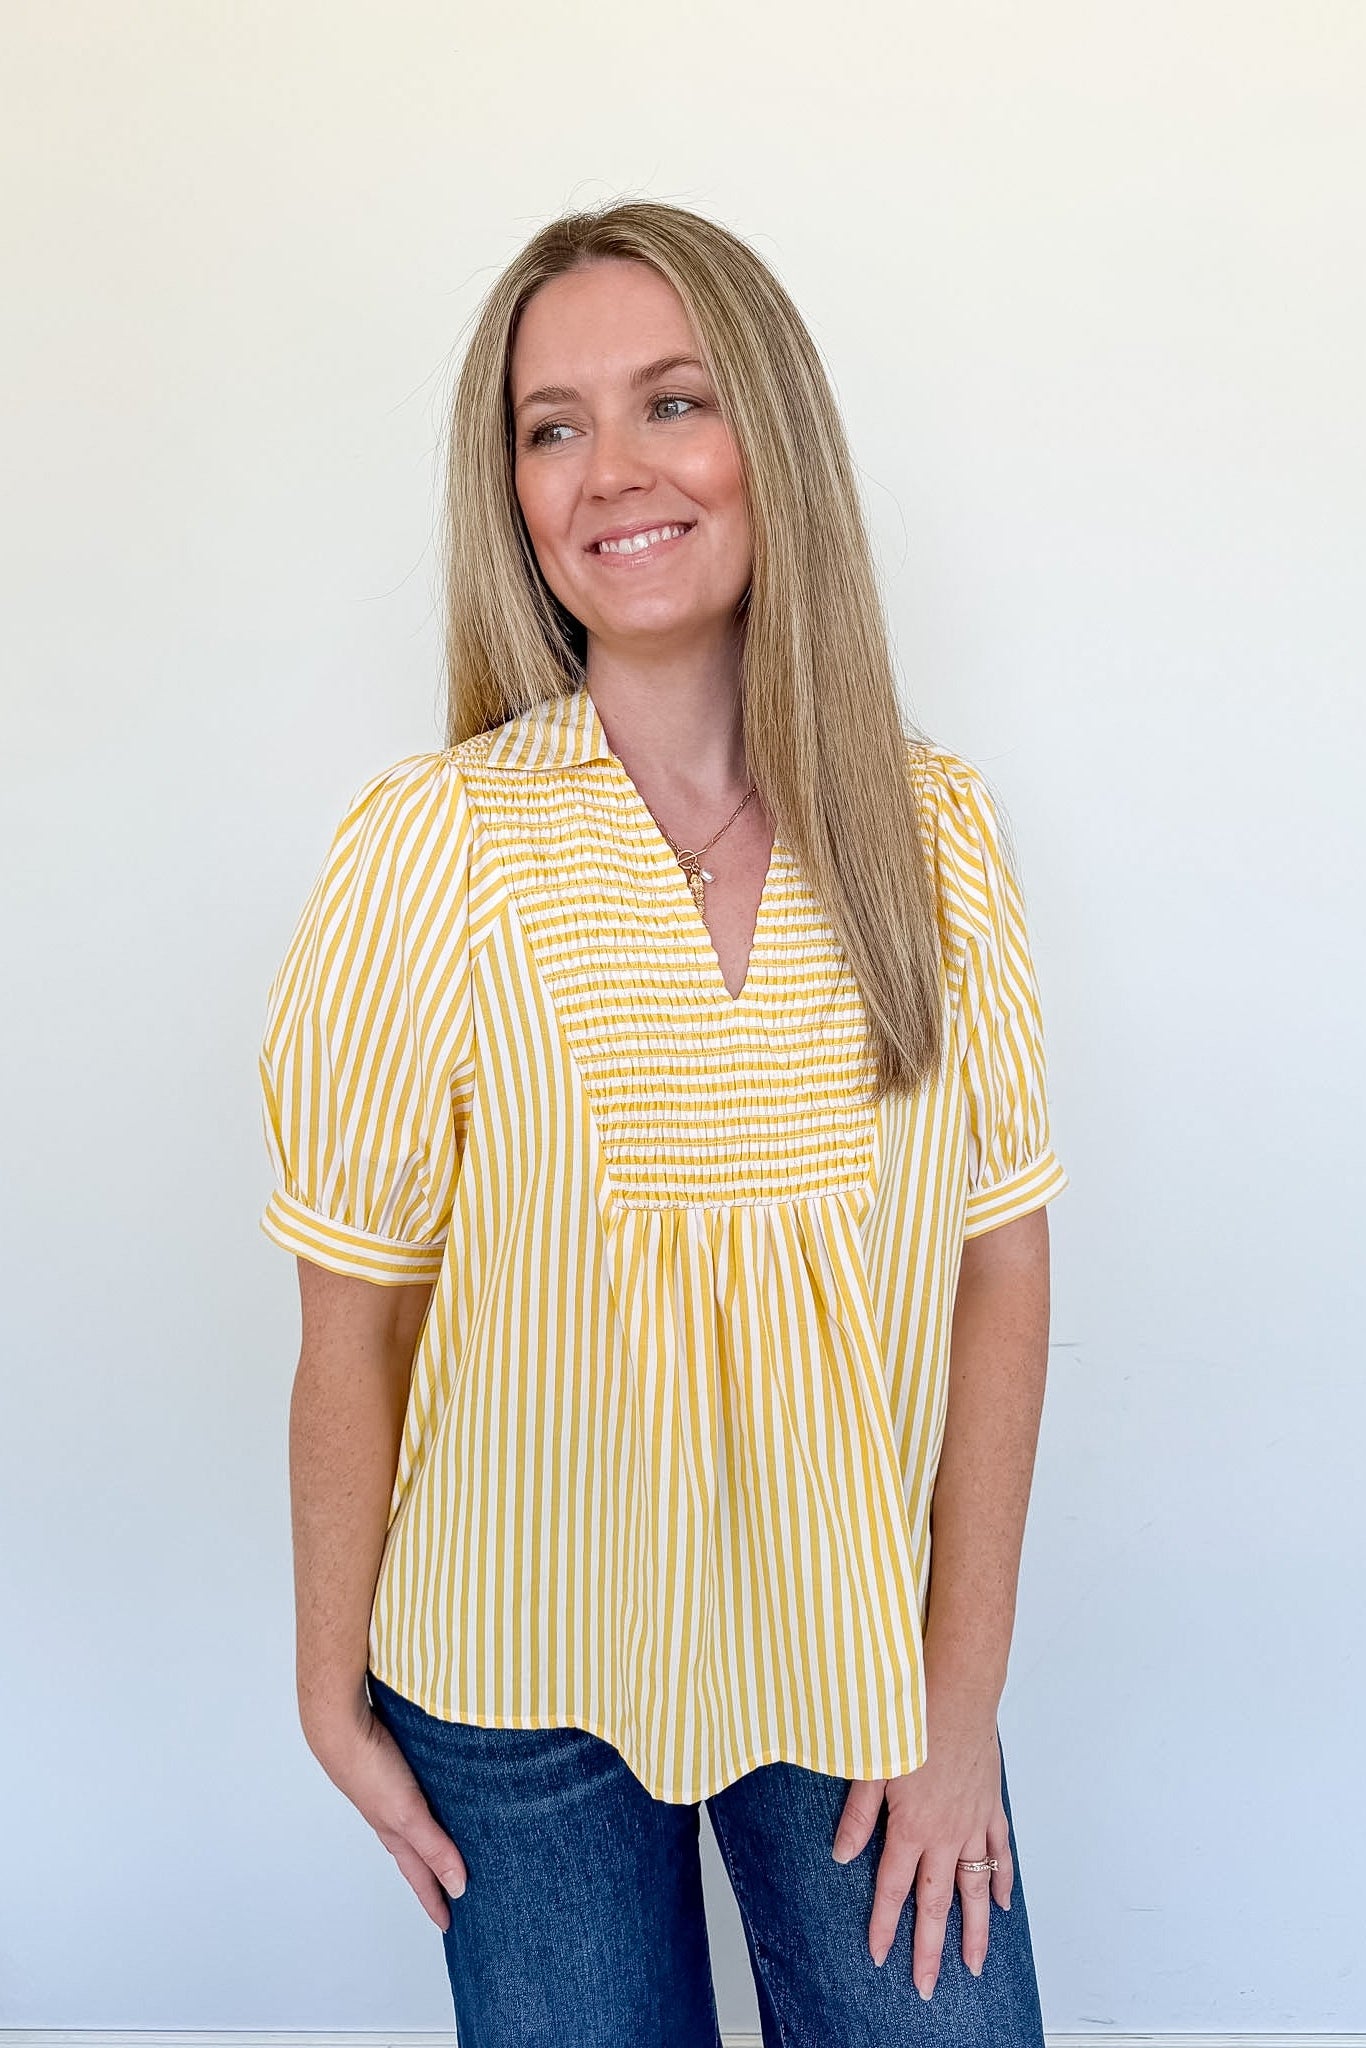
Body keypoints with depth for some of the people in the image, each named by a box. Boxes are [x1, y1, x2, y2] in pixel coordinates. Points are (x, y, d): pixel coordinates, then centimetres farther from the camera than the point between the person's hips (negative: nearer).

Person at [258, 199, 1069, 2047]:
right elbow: (355, 1323, -9)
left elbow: (1000, 1272, -4)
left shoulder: (937, 836, -8)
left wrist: (964, 1694, -3)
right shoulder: (430, 852, -15)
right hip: (519, 1680, -1)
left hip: (862, 1660, 2)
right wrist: (334, 1695, -2)